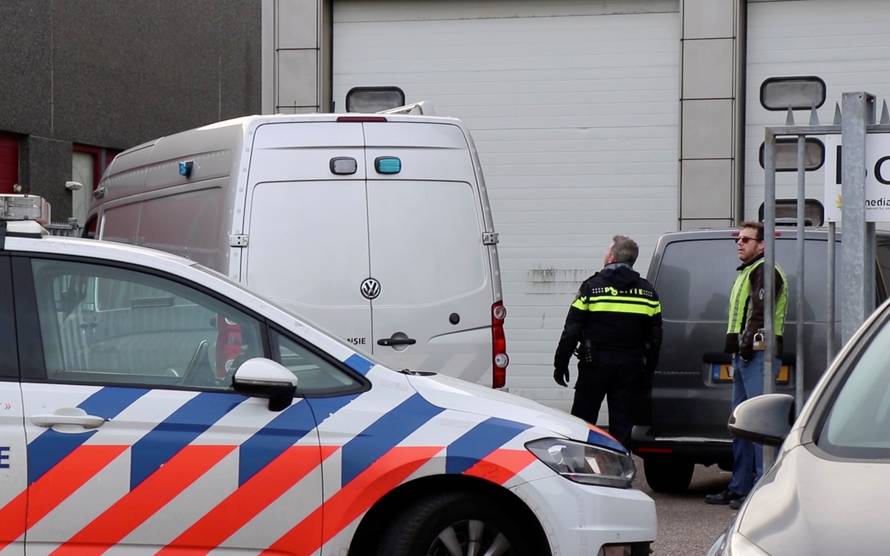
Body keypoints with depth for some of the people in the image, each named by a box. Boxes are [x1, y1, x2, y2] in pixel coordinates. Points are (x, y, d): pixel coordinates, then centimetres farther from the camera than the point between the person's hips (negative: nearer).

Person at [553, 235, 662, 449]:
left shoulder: (592, 287, -5)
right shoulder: (647, 292, 5)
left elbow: (572, 330, -5)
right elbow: (655, 337, 6)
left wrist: (560, 363, 2)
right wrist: (648, 372, 11)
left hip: (595, 366, -2)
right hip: (631, 367, 3)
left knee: (582, 421, 7)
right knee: (622, 425, 5)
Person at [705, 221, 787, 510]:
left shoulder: (765, 270, -8)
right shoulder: (747, 272, 25)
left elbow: (761, 311, -20)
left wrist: (749, 342, -25)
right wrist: (734, 342, 22)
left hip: (758, 354, -11)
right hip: (745, 355, 11)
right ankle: (739, 487, 17)